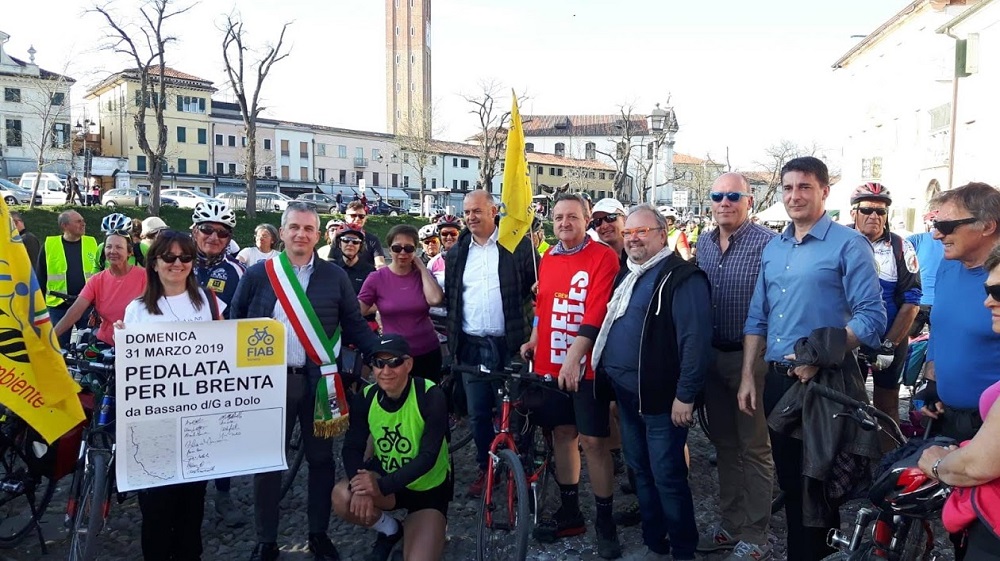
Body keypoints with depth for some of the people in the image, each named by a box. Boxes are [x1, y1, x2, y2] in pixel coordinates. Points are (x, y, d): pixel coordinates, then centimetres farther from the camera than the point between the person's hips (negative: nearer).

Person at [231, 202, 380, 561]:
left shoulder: (334, 276, 2)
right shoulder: (257, 275, 1)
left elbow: (354, 325, 2)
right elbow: (236, 323, 5)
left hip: (317, 380, 1)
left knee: (321, 457, 12)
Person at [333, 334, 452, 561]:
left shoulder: (431, 396, -25)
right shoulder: (365, 398, -12)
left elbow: (428, 457, -28)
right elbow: (352, 447, -13)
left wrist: (382, 486, -38)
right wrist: (360, 485, -34)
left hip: (429, 488, -3)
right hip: (385, 476, 3)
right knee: (343, 498, -28)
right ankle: (389, 530, 4)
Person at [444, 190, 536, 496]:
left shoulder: (517, 244, -3)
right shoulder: (456, 253, 9)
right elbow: (449, 297, 13)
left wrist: (532, 330, -8)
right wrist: (453, 338, 7)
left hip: (510, 344, -3)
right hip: (471, 346, 4)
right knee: (478, 413, 11)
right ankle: (486, 467, 29)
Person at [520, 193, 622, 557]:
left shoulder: (603, 257, -8)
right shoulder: (547, 259, 11)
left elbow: (597, 312, -17)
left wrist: (574, 357, -24)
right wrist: (533, 341, 9)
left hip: (585, 366, -6)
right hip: (549, 366, 6)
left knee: (593, 441, -1)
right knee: (562, 433, 13)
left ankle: (605, 520, 14)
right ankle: (569, 511, 27)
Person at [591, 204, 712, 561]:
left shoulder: (682, 278, -13)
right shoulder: (626, 275, 15)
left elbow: (695, 340, -19)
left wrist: (685, 396, -21)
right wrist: (612, 384, 20)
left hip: (661, 398, -9)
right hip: (626, 394, 9)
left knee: (667, 476, 0)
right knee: (640, 470, 17)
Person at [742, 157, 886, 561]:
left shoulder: (848, 245, -8)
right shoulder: (772, 249, 11)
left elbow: (871, 316, -15)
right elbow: (757, 319, 12)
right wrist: (748, 376, 7)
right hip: (778, 379, 6)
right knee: (790, 478, 16)